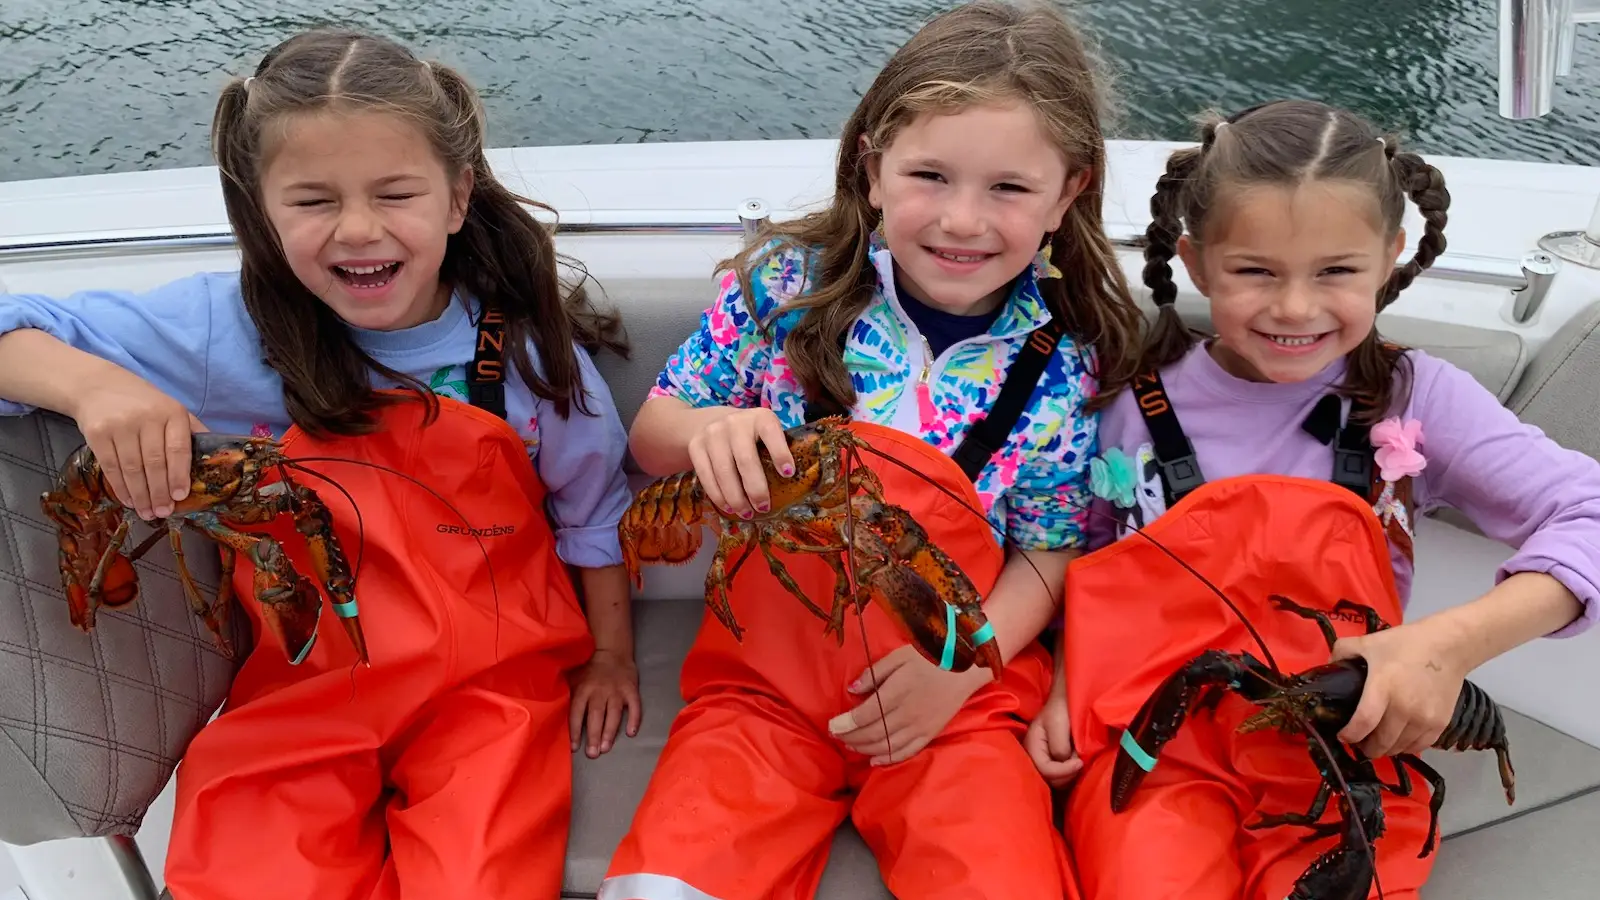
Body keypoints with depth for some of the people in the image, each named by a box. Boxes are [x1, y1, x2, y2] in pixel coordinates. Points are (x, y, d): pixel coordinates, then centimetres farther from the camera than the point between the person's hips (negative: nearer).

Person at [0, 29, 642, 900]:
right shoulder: (227, 329, -9)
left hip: (491, 685, 0)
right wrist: (95, 385, -26)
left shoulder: (526, 346, -8)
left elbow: (591, 514, 6)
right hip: (298, 691, 1)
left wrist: (610, 657, 14)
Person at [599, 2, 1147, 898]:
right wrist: (707, 430, -21)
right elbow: (651, 435, 2)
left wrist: (963, 661, -13)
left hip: (961, 697, 0)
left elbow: (1046, 551, 3)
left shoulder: (1060, 364, -5)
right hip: (764, 672, 1)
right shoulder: (787, 282, -5)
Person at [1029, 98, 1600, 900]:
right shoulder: (1135, 401, 1)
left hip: (1343, 757, 1)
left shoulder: (1412, 399, -2)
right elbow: (1086, 568, 13)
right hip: (1154, 744, 0)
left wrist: (1454, 642, -24)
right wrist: (1066, 684, -3)